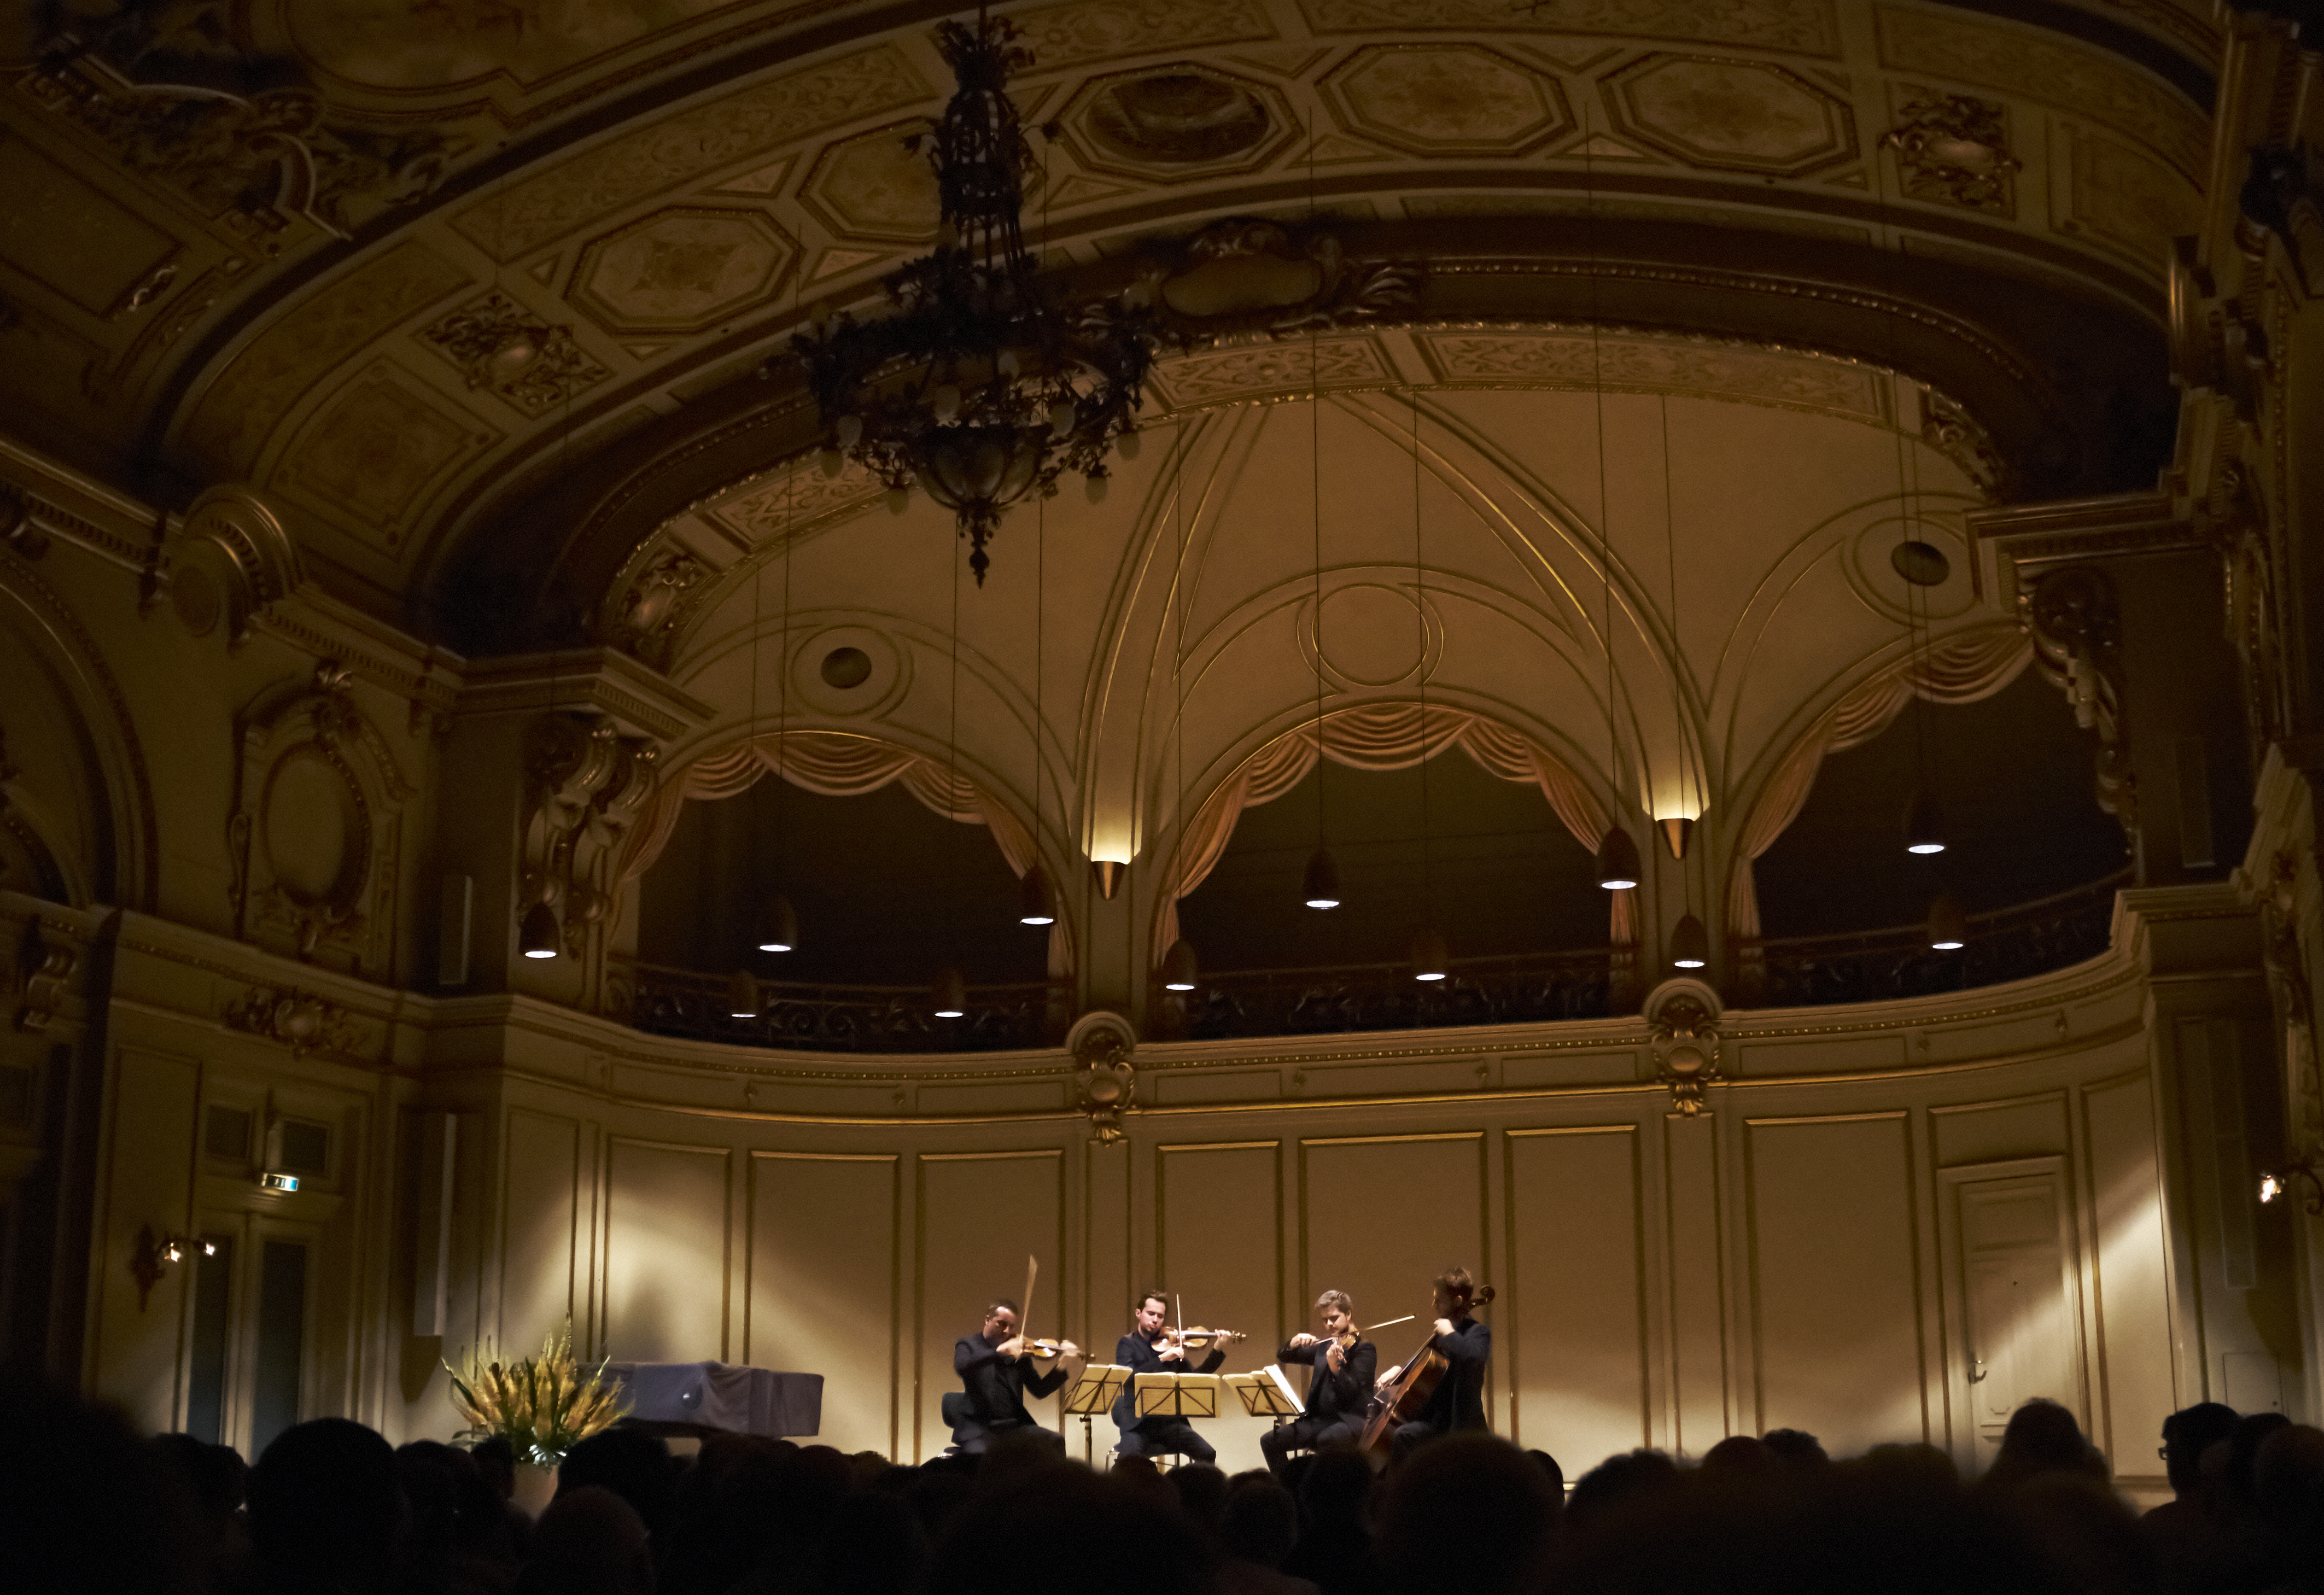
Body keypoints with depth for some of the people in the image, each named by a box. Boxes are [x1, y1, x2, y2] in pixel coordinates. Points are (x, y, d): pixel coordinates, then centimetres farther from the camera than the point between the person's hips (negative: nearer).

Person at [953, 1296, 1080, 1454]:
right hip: (979, 1428, -4)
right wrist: (1000, 1351, -29)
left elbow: (1040, 1391, 9)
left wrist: (1062, 1364, -6)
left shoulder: (1019, 1353, 14)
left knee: (1056, 1441, -20)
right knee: (979, 1454, -37)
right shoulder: (968, 1345, 4)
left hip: (1014, 1425, 4)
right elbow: (962, 1367, -20)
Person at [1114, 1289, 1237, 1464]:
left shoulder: (1170, 1344, 15)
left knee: (1207, 1454, -18)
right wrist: (1162, 1359, -24)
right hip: (1138, 1422, -4)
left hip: (1170, 1422, 4)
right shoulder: (1128, 1344, 4)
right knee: (1128, 1457, -34)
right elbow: (1129, 1376, -15)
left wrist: (1218, 1350, 2)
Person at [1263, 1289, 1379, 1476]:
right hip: (1320, 1419, 7)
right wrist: (1294, 1343, -4)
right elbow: (1283, 1357, 17)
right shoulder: (1323, 1346, 17)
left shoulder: (1364, 1348, -3)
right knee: (1269, 1441, -9)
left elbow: (1351, 1390, -16)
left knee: (1325, 1440, -39)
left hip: (1351, 1419, -7)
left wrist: (1334, 1366, -34)